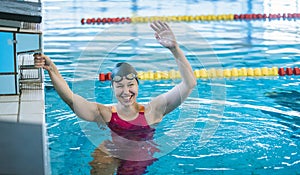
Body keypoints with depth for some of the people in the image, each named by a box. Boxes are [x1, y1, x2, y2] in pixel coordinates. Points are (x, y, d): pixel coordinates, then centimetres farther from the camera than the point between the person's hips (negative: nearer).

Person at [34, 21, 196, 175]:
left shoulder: (152, 110, -4)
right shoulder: (103, 113, -3)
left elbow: (189, 84, -10)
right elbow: (69, 98, -14)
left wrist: (175, 48, -21)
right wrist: (52, 70, -31)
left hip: (144, 157, 2)